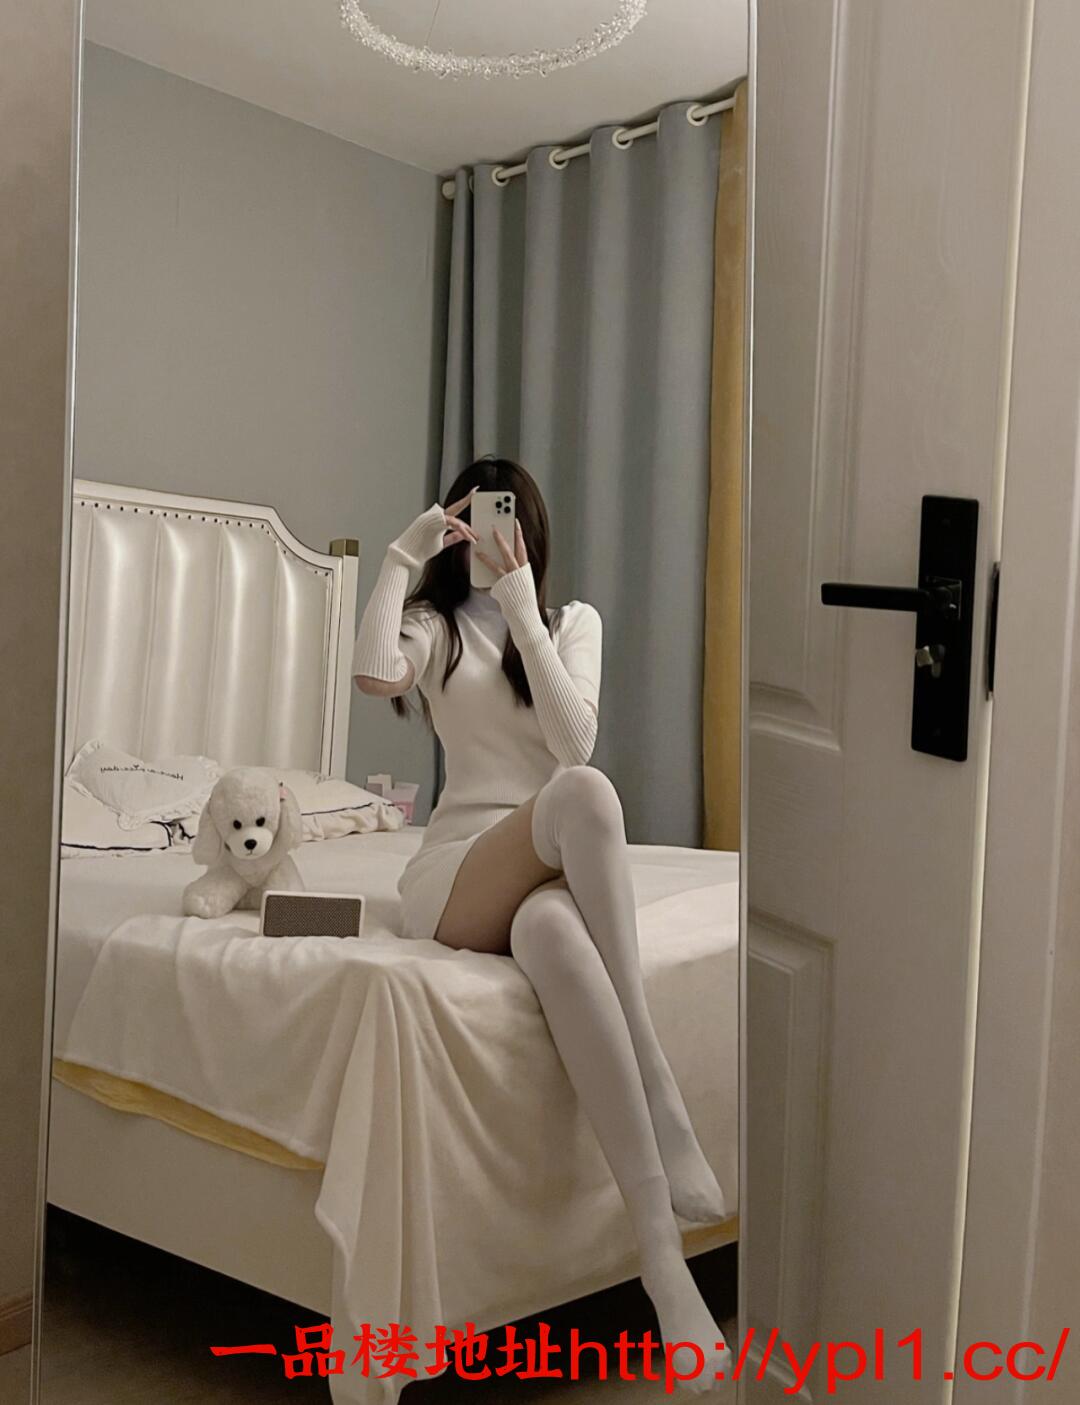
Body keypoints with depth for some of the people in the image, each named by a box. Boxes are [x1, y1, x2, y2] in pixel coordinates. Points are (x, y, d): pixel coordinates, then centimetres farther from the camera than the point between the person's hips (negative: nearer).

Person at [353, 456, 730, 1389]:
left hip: (553, 876, 1)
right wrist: (402, 552, -2)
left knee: (550, 929, -42)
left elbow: (574, 739, -4)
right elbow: (374, 674, -12)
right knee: (584, 793, -38)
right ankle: (662, 1104, -42)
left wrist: (522, 609, -6)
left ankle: (660, 1250, -45)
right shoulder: (435, 623, 15)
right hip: (456, 874, -1)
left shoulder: (575, 620, 17)